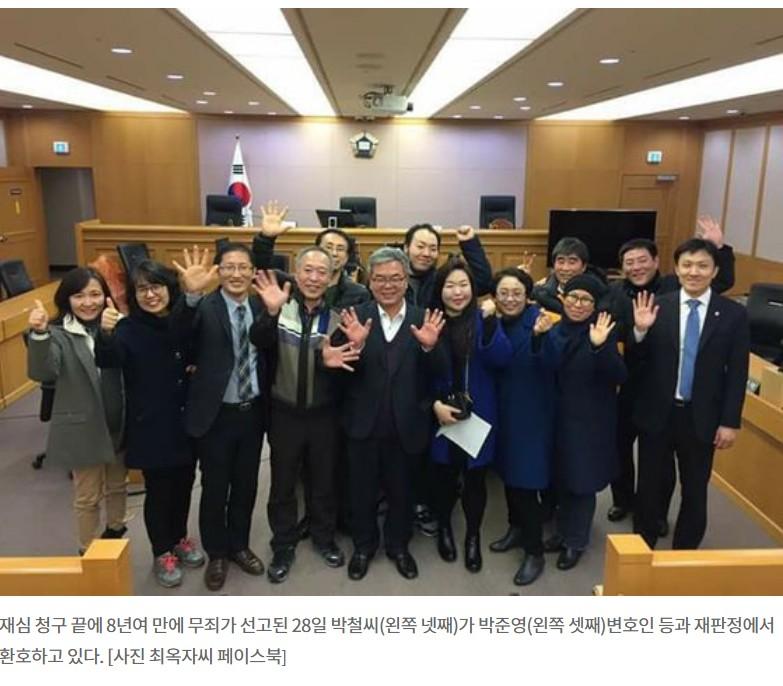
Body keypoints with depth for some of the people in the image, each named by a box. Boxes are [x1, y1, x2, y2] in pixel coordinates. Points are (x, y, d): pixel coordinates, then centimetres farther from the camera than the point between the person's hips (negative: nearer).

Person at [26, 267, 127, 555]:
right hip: (83, 429, -4)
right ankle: (88, 551, 34)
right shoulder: (59, 334, -15)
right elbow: (41, 373, -30)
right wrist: (40, 334, -48)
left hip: (118, 425, 4)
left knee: (116, 485, 25)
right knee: (87, 496, 14)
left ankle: (115, 532, 50)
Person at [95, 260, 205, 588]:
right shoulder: (128, 328, -13)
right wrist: (106, 334, -52)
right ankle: (162, 554, 29)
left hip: (186, 422, 4)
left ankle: (180, 538, 41)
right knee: (158, 490, 8)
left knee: (183, 484, 18)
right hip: (150, 426, -4)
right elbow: (108, 361, -32)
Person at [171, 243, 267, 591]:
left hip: (252, 413, 4)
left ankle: (239, 546, 38)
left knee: (246, 486, 17)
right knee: (215, 489, 11)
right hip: (216, 415, -4)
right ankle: (216, 554, 31)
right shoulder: (205, 307, -12)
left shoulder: (260, 307, 2)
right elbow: (182, 327, -35)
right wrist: (192, 294, -52)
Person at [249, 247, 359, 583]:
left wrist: (331, 361, -33)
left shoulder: (336, 316, -3)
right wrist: (271, 312, -43)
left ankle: (324, 537, 38)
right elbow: (259, 342, -24)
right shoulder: (280, 308, -7)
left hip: (323, 413, 1)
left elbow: (343, 361, -10)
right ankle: (283, 545, 30)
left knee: (324, 480, 17)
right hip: (284, 412, -1)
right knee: (282, 483, 12)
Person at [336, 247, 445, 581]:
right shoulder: (356, 317, -7)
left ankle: (398, 545, 42)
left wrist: (430, 347, -29)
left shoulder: (424, 320, -5)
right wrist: (354, 346, -31)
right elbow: (341, 371, -13)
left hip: (405, 425, 0)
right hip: (364, 424, 0)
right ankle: (363, 545, 40)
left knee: (401, 490, 19)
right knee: (362, 490, 18)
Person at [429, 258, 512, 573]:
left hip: (477, 414, 0)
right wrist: (434, 404, -15)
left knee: (475, 477, 10)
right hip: (441, 414, 0)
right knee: (443, 474, 14)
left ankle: (473, 536, 30)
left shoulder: (483, 319, -3)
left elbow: (502, 360, -17)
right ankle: (444, 528, 38)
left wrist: (490, 324, -30)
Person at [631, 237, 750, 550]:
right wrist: (640, 330, -23)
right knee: (649, 485, 14)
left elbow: (737, 373, -2)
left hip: (702, 417, 0)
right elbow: (636, 359, -3)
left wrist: (730, 421, -5)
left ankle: (684, 552, 32)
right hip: (657, 413, 0)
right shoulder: (656, 306, -5)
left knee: (694, 491, 13)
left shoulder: (733, 314, -5)